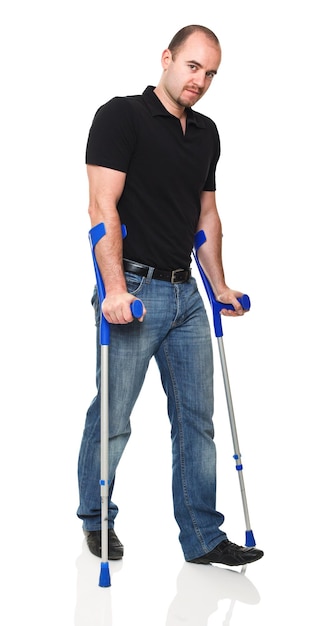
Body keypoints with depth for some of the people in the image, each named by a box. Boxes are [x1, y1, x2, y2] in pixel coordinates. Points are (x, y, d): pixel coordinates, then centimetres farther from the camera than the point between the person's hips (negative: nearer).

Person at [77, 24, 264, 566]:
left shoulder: (206, 132, 14)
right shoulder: (121, 116, -7)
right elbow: (103, 207, -16)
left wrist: (220, 287, 19)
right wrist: (115, 288, -24)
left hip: (186, 295, 7)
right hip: (135, 292, -7)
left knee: (197, 418, 8)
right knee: (113, 420, 4)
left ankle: (203, 538, 17)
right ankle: (96, 519, 27)